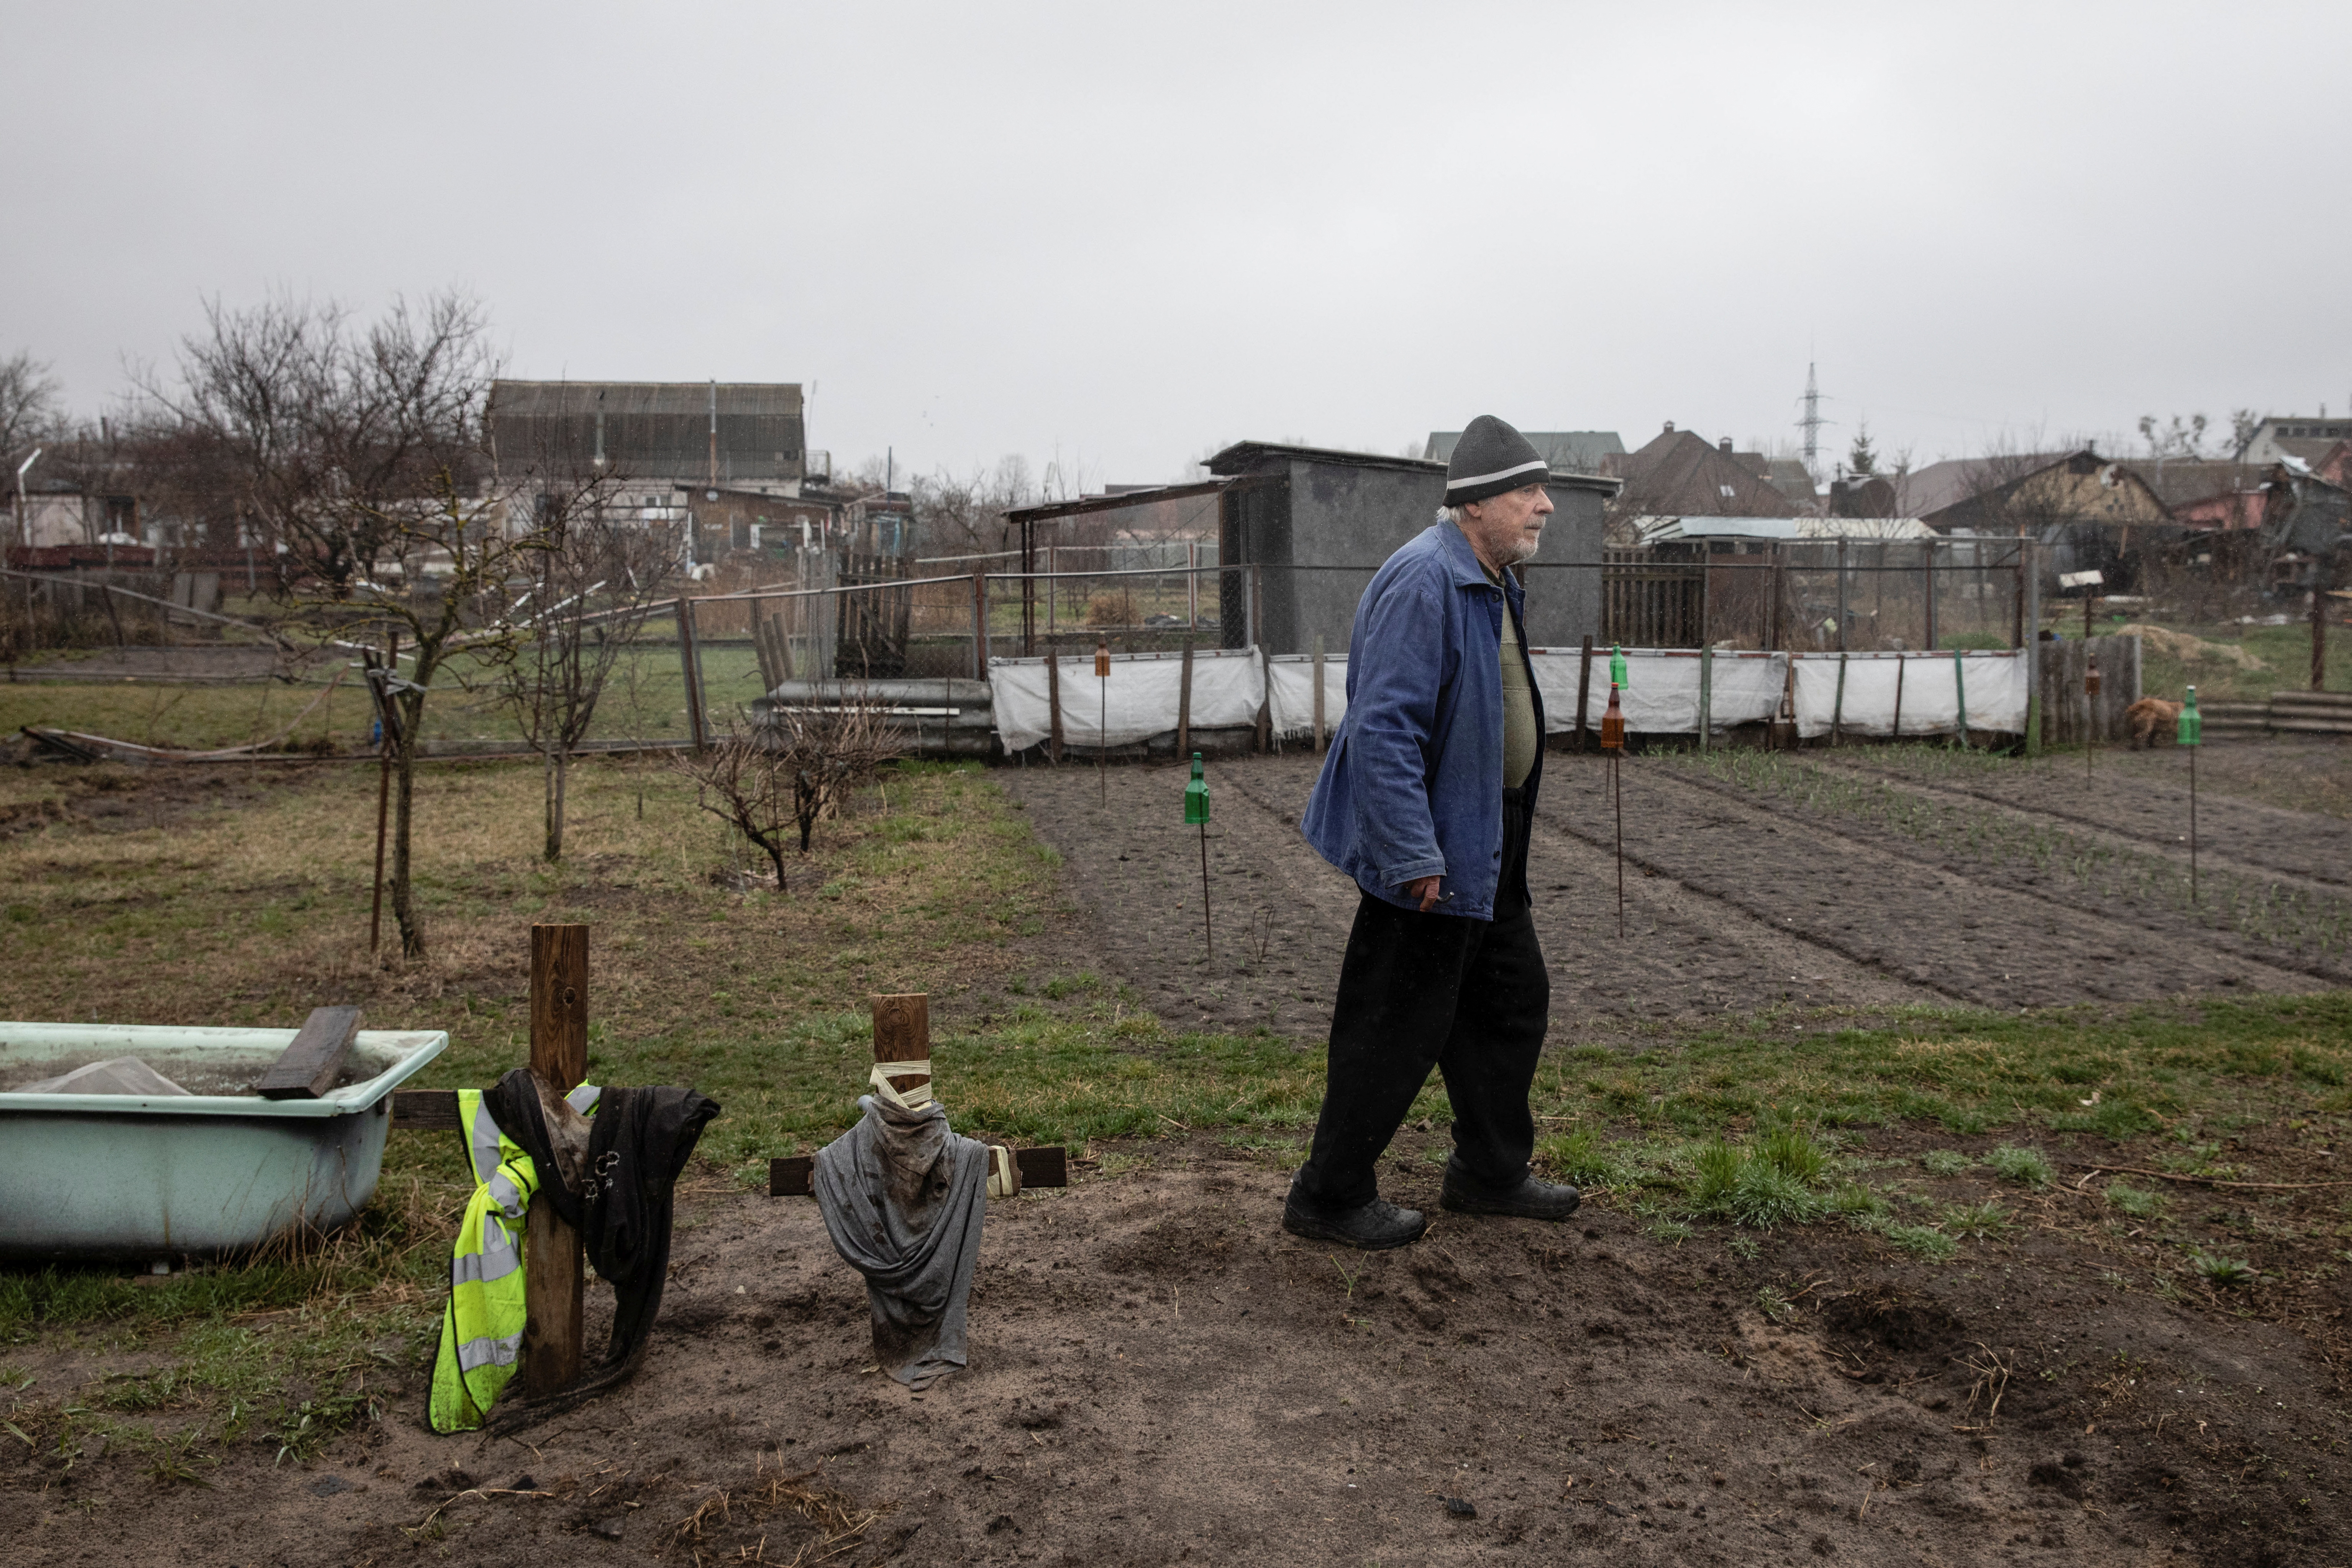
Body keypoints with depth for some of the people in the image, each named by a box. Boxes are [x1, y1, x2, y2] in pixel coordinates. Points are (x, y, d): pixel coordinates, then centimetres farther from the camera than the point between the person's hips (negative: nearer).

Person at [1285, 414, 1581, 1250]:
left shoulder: (1494, 582, 12)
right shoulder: (1424, 581, -22)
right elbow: (1382, 727, -28)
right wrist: (1413, 857, -29)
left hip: (1487, 847, 11)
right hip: (1434, 850, -11)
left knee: (1514, 1001, 19)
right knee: (1397, 1027, -1)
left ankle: (1490, 1172, 35)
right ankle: (1329, 1198, 15)